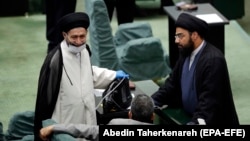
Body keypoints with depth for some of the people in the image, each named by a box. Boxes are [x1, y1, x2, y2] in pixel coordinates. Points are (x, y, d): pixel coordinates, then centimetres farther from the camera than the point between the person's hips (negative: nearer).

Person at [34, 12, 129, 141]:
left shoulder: (84, 51, 0)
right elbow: (45, 95, -16)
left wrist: (113, 75, 25)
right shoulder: (56, 59, -22)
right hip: (64, 125, -7)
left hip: (86, 120, 7)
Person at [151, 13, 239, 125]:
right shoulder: (186, 53, 5)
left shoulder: (213, 60, -20)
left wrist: (196, 122, -36)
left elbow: (209, 99, -25)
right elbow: (172, 83, 9)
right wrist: (151, 103, -4)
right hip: (188, 116, 8)